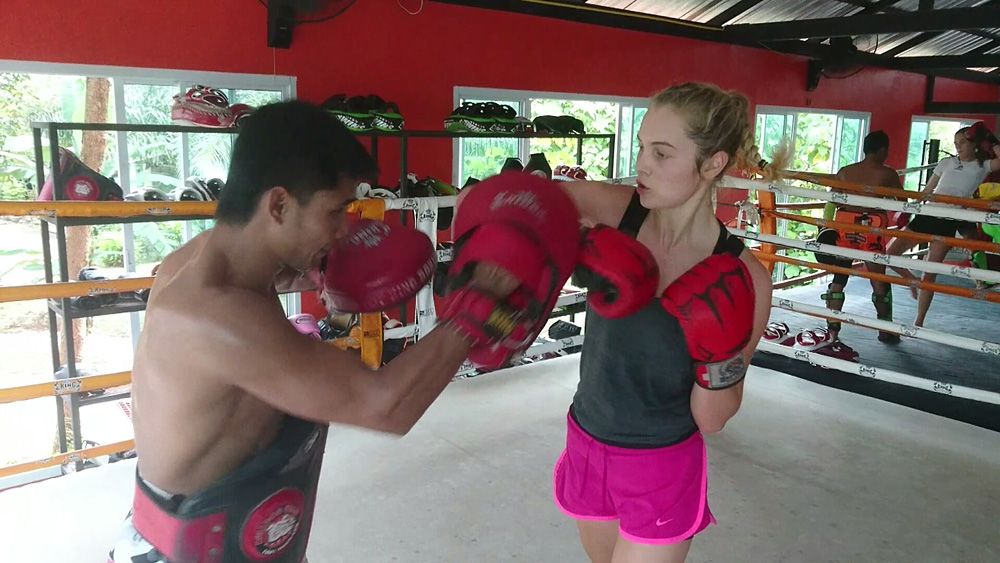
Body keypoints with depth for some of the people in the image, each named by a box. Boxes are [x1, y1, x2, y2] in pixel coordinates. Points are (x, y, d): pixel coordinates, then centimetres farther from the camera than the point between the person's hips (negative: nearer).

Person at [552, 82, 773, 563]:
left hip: (662, 468, -3)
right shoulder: (616, 211, -14)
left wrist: (721, 364, -30)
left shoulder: (741, 279, -20)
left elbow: (711, 421, -12)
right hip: (586, 445, 3)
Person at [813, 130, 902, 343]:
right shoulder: (887, 174, -2)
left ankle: (832, 330, 8)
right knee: (879, 280, 11)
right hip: (871, 230, -2)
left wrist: (826, 227, 6)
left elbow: (831, 203, 3)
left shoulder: (844, 172, 6)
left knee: (839, 278, 9)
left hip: (843, 228, 3)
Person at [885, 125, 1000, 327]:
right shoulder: (946, 163, 12)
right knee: (888, 253, -6)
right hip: (926, 215, 3)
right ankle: (913, 281, 23)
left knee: (929, 274, -4)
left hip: (949, 222, -3)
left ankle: (918, 323, 6)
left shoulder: (982, 166, 6)